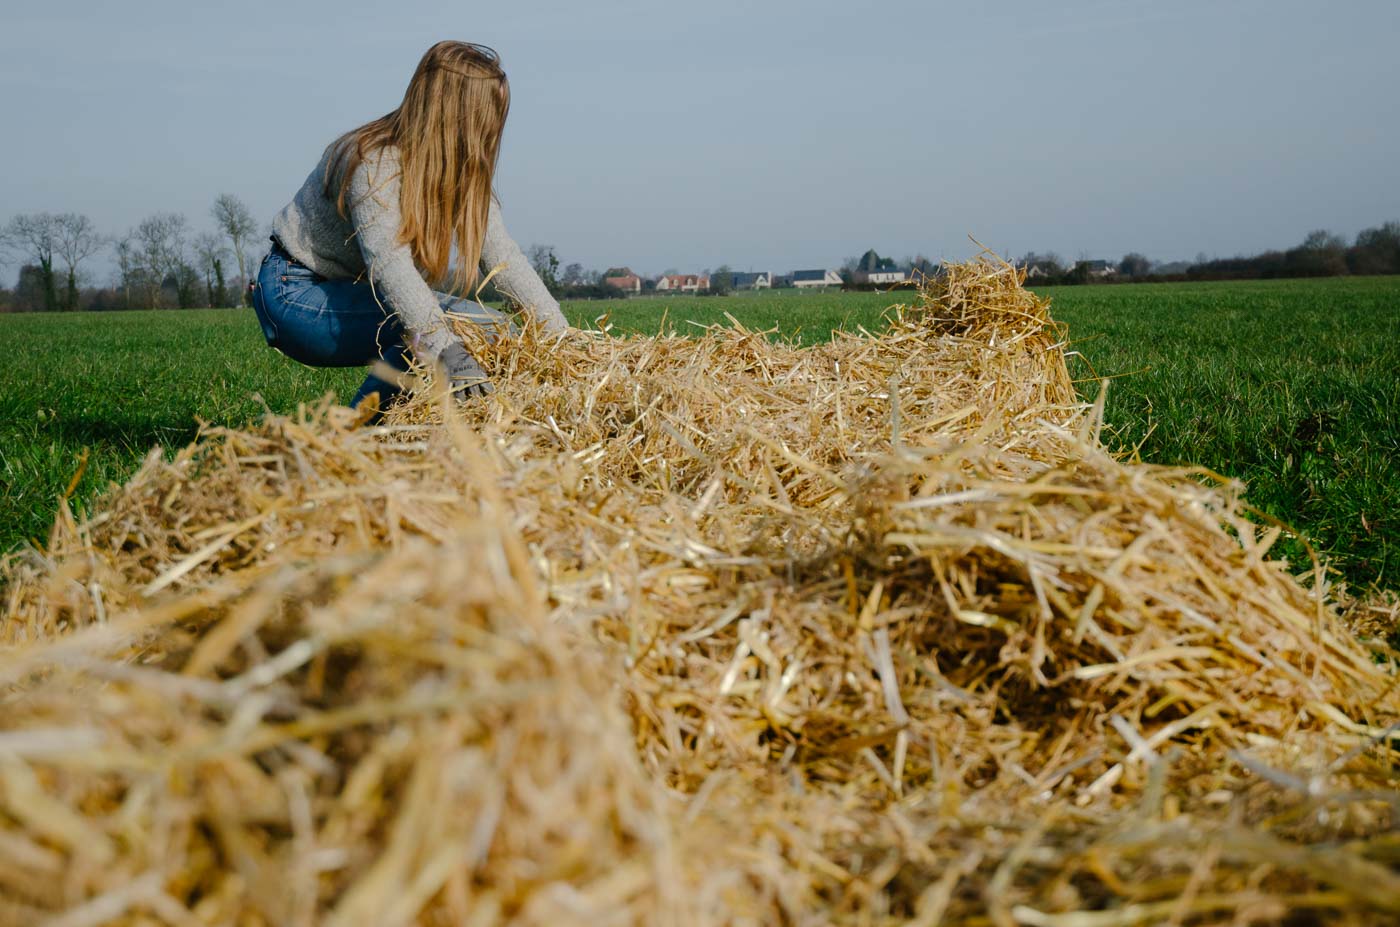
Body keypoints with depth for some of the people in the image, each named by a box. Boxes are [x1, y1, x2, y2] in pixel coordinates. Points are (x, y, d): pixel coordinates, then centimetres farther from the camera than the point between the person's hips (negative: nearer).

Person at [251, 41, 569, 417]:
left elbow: (501, 254, -6)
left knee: (496, 329, -2)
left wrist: (562, 336, -15)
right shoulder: (375, 163, -26)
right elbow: (389, 263, -40)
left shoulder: (461, 171, -1)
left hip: (354, 292, 9)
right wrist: (447, 348, -53)